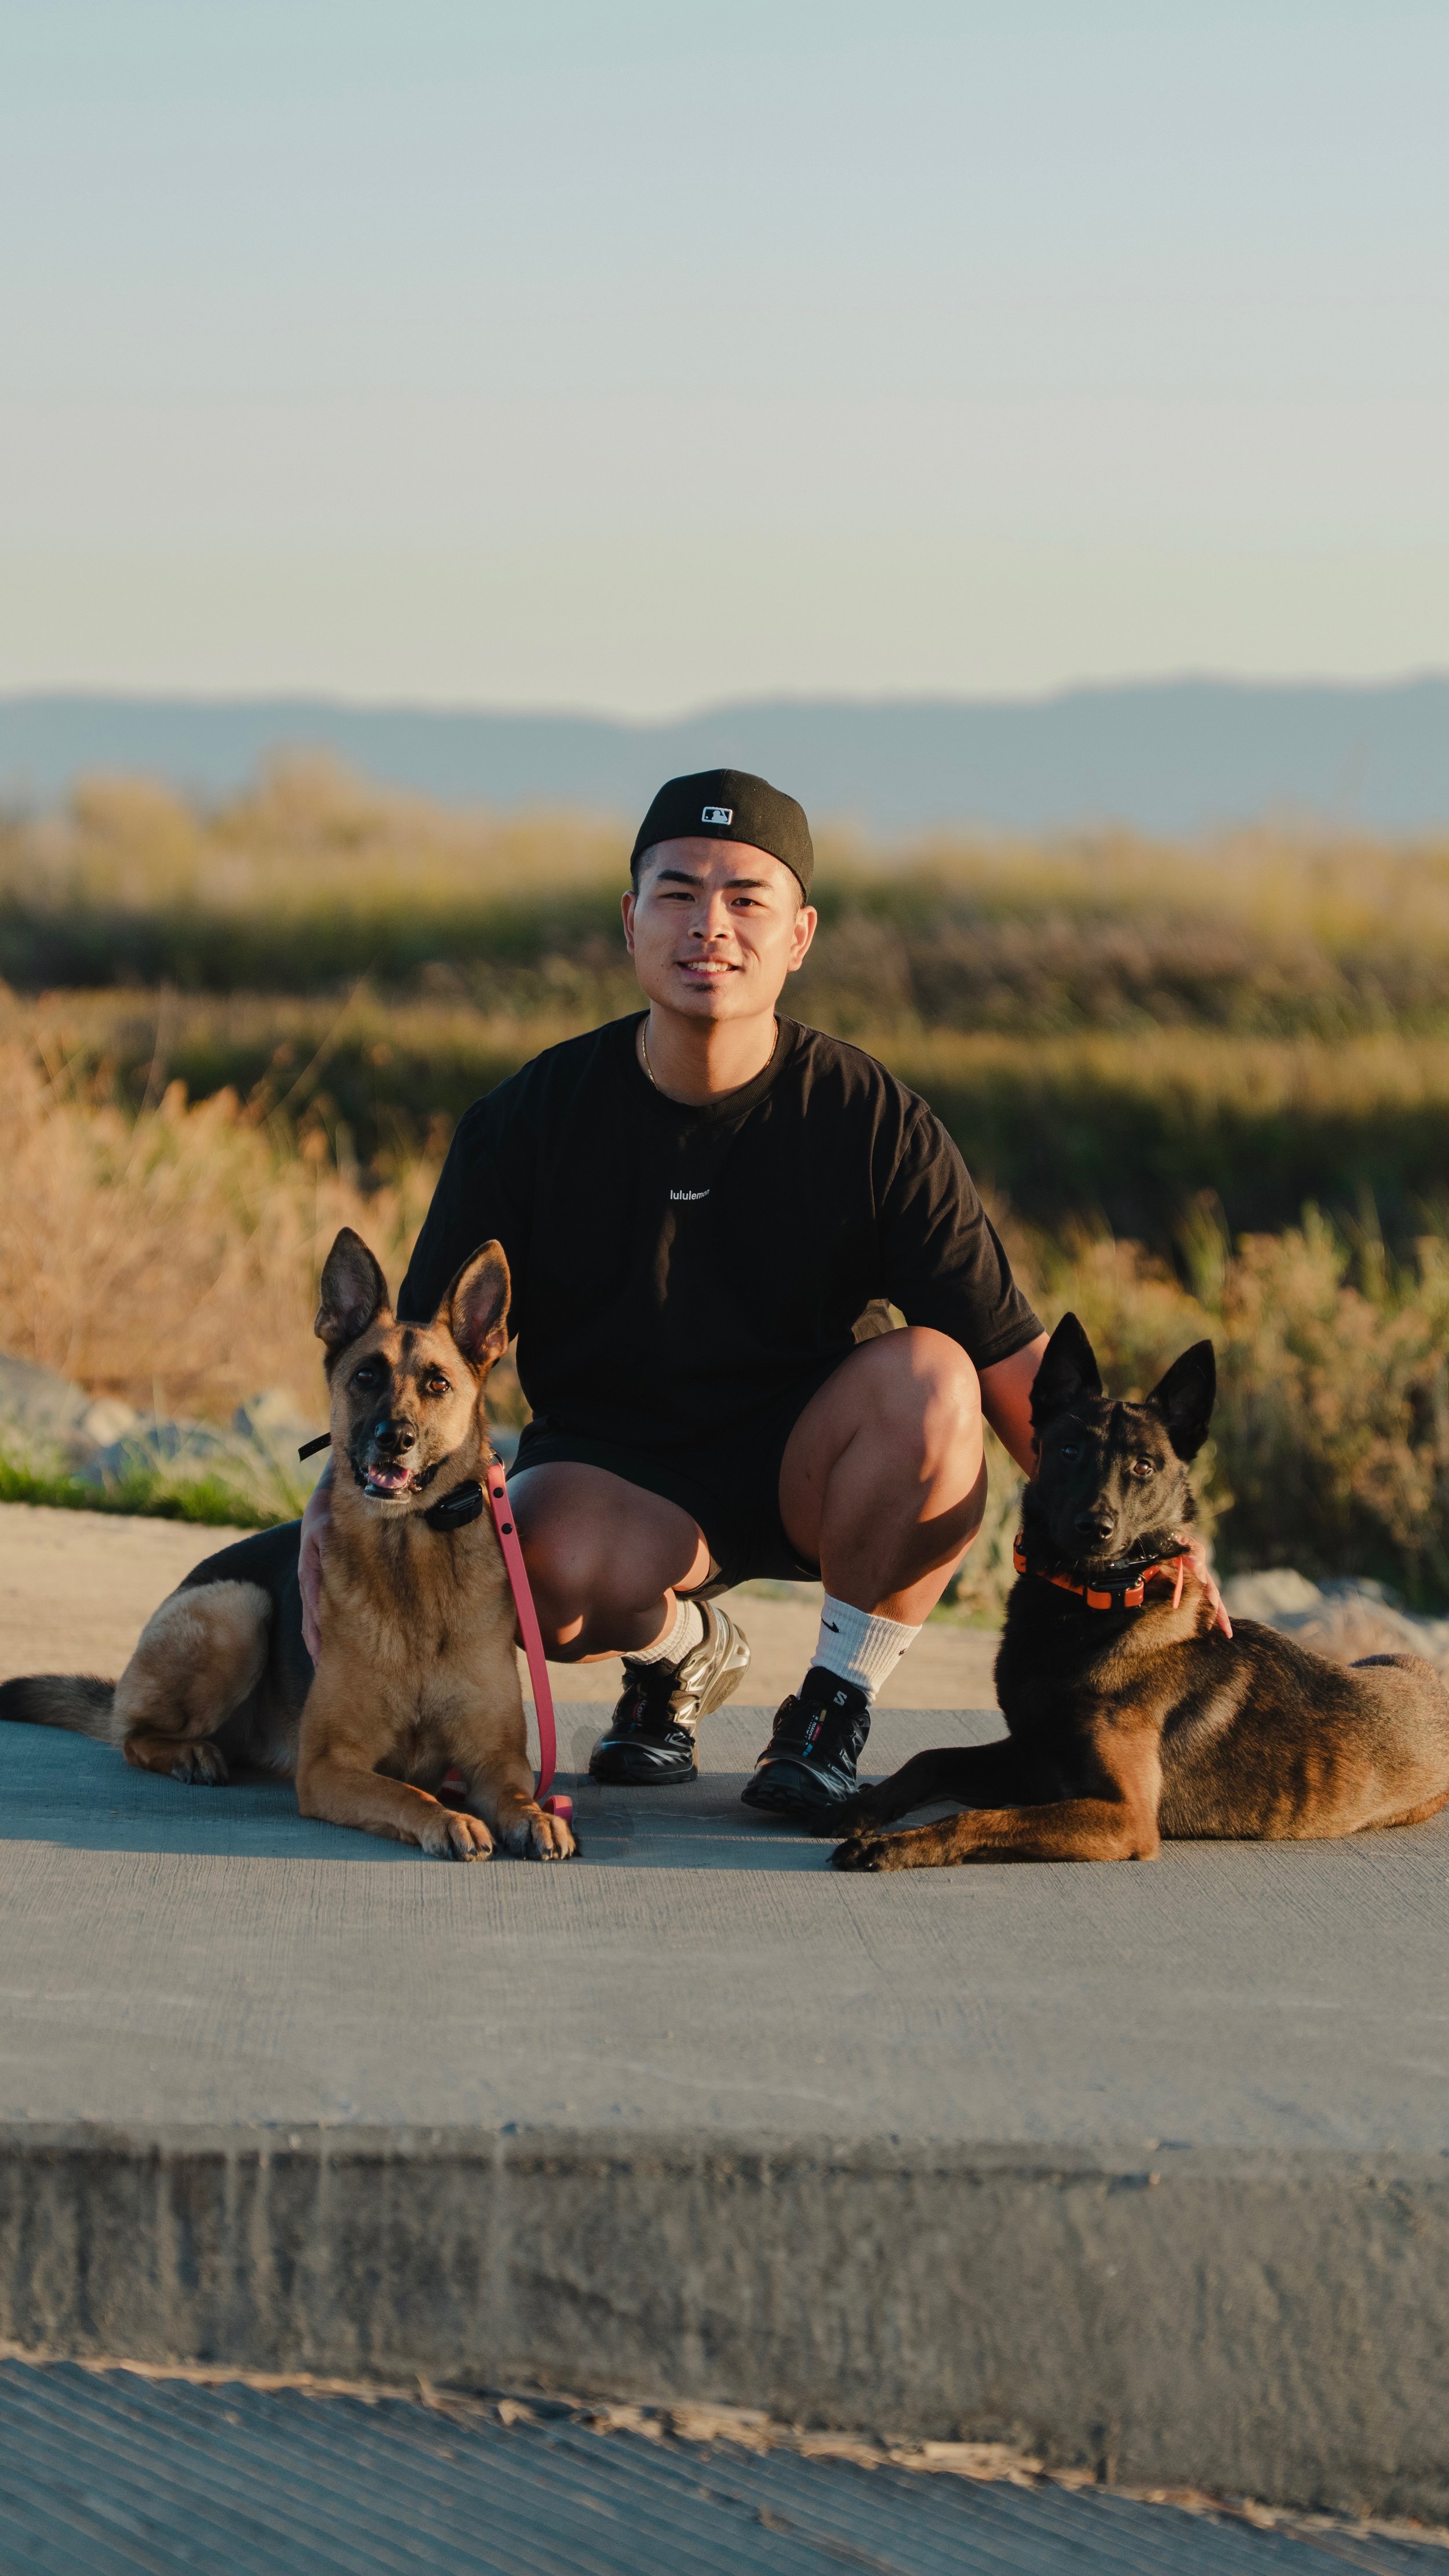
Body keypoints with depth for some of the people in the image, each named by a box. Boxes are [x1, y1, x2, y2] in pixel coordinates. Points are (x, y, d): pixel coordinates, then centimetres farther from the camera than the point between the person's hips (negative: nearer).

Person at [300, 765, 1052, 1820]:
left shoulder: (876, 1123, -11)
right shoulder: (534, 1118, -8)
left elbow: (1015, 1363, -13)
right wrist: (337, 1495, -25)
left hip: (809, 1476, 0)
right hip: (613, 1472, 0)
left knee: (925, 1375, -32)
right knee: (547, 1568, -35)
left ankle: (838, 1698, -9)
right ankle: (681, 1650, 4)